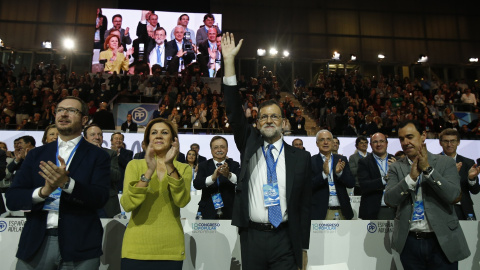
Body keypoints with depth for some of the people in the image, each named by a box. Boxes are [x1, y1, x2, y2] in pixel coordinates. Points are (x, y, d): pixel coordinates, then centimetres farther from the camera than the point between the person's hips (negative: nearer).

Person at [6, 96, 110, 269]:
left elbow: (100, 198, -9)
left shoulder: (97, 156, 0)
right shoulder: (36, 154, 10)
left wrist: (66, 182, -24)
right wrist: (43, 191, -15)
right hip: (35, 244, 3)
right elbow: (11, 199, 4)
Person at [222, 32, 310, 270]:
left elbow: (305, 204, 4)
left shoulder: (300, 157, 2)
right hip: (251, 237, 1)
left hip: (285, 240, -1)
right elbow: (234, 113, -7)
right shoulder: (249, 144, 4)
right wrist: (229, 61, -13)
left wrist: (303, 249, 3)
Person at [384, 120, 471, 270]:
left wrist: (428, 169, -19)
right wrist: (411, 177, -19)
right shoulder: (396, 167, 2)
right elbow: (389, 200, -9)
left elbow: (453, 195, -13)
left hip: (442, 242, -1)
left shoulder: (446, 163, 0)